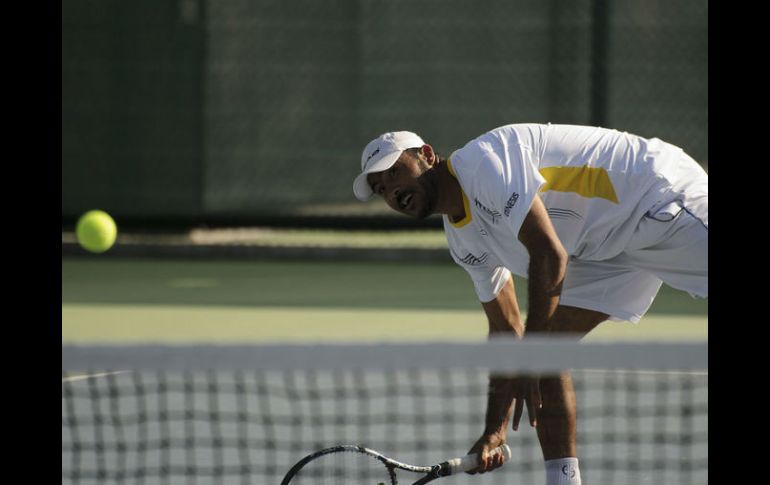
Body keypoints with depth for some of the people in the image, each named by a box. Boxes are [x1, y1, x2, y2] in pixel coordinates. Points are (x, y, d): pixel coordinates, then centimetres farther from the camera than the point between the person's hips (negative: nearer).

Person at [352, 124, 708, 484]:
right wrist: (496, 431, 9)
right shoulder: (462, 239, 8)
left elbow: (550, 255, -27)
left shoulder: (482, 160, -21)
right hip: (605, 248, 9)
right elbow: (507, 329, 15)